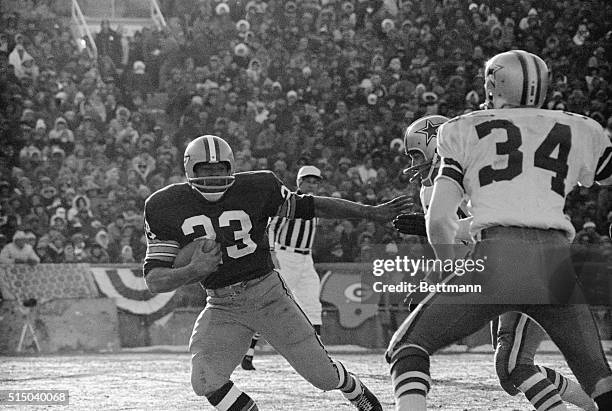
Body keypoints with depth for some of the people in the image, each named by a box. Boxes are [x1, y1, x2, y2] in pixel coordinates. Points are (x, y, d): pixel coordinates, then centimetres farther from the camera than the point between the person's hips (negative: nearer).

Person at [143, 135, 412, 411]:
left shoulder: (255, 188, -11)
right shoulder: (164, 207, -10)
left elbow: (309, 207, 3)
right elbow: (154, 280, -11)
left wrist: (372, 212, 3)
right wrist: (194, 271, -31)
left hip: (267, 292, -1)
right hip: (221, 305, 1)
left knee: (322, 374, 3)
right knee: (206, 383, -19)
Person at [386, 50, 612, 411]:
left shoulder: (466, 132, 15)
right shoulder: (580, 131, 21)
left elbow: (439, 220, 8)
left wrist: (454, 271, 21)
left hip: (496, 257, -2)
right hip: (558, 262, 2)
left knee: (409, 348, 12)